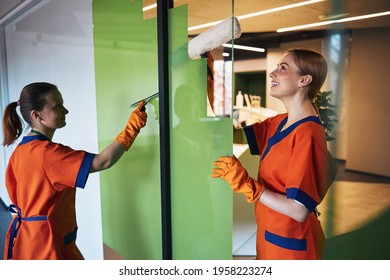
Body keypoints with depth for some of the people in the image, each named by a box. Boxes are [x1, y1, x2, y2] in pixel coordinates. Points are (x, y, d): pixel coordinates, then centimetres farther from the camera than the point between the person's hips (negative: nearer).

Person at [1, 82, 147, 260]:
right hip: (46, 241, -10)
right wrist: (132, 127, -27)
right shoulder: (47, 152, -25)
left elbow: (15, 195, 11)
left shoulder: (21, 150, 4)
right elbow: (103, 162, -31)